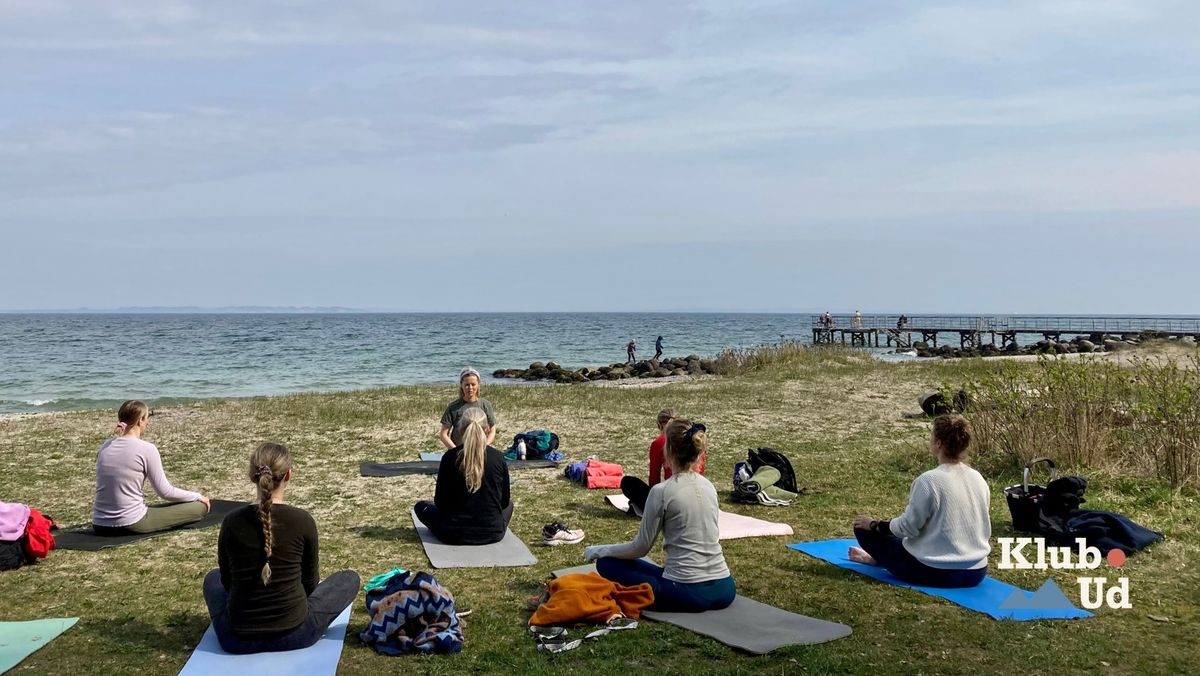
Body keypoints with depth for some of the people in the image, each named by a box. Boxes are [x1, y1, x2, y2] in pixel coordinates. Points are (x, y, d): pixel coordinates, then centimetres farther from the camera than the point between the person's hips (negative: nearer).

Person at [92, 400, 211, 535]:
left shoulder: (105, 447, 6)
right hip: (130, 525, -8)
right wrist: (198, 497, 7)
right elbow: (165, 492, -9)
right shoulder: (146, 449, -13)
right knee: (199, 506, 1)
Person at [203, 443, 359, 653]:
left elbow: (228, 581, 7)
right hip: (294, 635, -2)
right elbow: (310, 583, 1)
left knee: (213, 577, 34)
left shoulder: (232, 521, -6)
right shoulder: (302, 521, -11)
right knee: (349, 578, 20)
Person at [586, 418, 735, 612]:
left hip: (688, 593, -6)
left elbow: (640, 548, -3)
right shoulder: (708, 486, 7)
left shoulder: (662, 491, -12)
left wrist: (598, 550, 11)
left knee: (607, 563, 9)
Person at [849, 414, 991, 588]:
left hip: (936, 573, -7)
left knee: (863, 528, 6)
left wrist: (874, 525, 3)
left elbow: (908, 527, -14)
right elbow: (985, 530, 11)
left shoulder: (928, 481, -21)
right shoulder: (979, 480, -1)